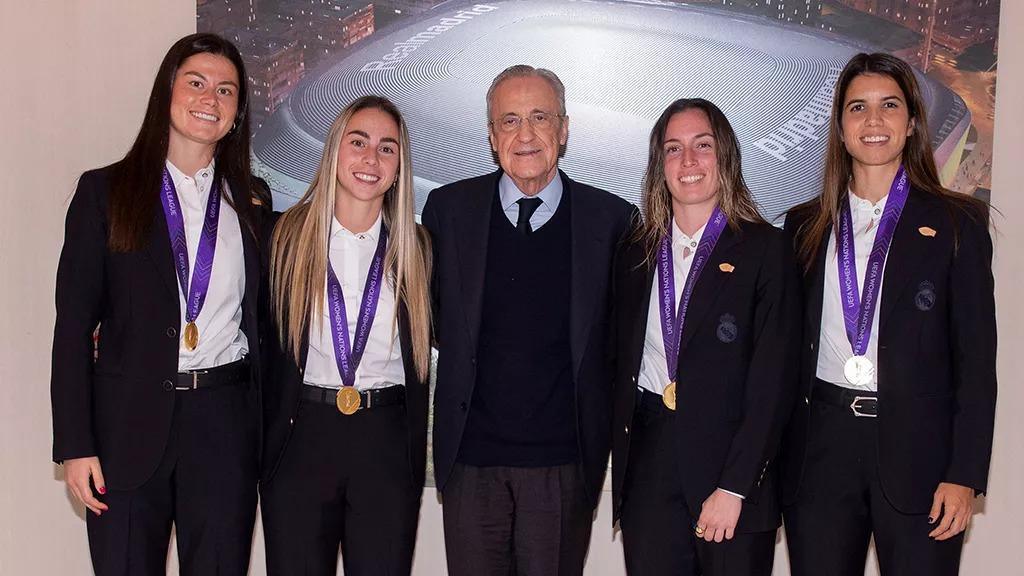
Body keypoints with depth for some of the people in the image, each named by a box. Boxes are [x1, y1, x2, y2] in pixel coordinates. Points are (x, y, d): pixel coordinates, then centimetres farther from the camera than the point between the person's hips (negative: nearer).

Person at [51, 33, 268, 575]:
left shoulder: (251, 202, 9)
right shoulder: (105, 190, 2)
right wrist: (75, 445, -6)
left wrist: (270, 434, 5)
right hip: (128, 421, -1)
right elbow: (74, 322, -1)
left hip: (225, 424, 2)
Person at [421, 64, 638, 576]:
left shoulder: (612, 219, -2)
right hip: (471, 457, 1)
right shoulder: (447, 208, 1)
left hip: (565, 461, -1)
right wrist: (467, 356, 4)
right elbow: (428, 309, 14)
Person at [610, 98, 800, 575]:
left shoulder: (765, 248, -3)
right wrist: (621, 469, 4)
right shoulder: (635, 255, 10)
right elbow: (623, 365, 12)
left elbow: (774, 378, -8)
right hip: (648, 472, 3)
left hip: (732, 464, -3)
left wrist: (734, 486, -13)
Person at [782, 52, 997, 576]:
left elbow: (976, 356, -1)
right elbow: (790, 348, 10)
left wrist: (965, 474, -7)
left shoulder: (958, 223, 2)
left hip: (918, 447, -2)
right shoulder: (805, 225, 9)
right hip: (821, 445, 2)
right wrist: (777, 454, 4)